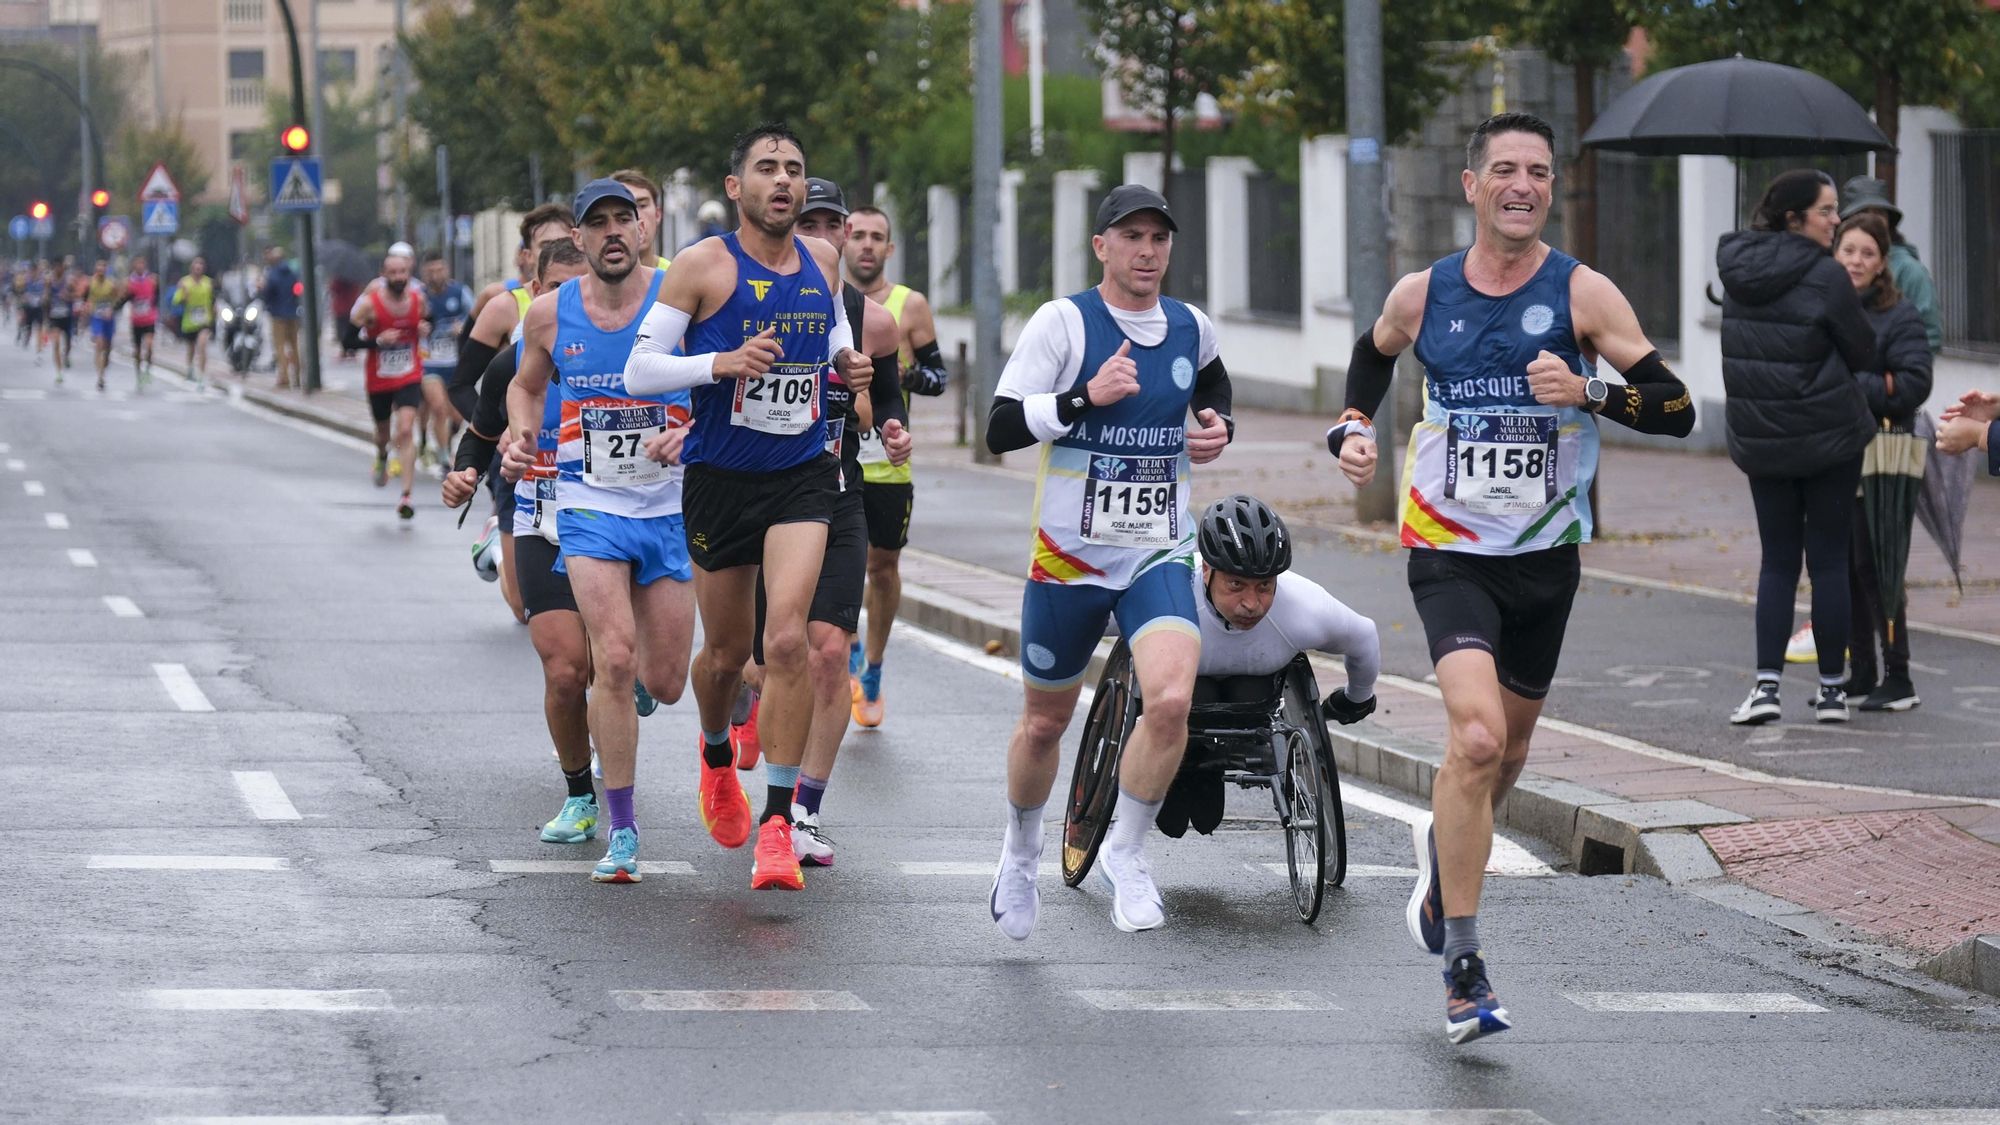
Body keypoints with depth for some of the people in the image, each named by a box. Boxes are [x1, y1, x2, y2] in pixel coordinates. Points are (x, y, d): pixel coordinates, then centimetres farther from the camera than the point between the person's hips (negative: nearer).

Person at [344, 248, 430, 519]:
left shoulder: (418, 299, -5)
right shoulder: (369, 303, -15)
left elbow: (427, 321, 17)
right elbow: (347, 339, -13)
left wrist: (426, 329, -7)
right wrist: (378, 340, -27)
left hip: (409, 379, 0)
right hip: (378, 381, 0)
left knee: (406, 430, -17)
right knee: (383, 431, 20)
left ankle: (406, 497, -19)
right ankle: (381, 456, 59)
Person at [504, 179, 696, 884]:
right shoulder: (549, 315, 0)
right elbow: (526, 385, 20)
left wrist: (690, 432, -21)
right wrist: (522, 436, 1)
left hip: (671, 506, 0)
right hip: (589, 505, 0)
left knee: (666, 683, 5)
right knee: (614, 661, -19)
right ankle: (621, 831, -10)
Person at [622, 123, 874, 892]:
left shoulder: (821, 261, 6)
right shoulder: (704, 265, -8)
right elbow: (639, 371, -9)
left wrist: (847, 363, 4)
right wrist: (724, 362, -23)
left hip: (803, 474, 2)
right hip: (721, 477, -2)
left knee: (787, 640, -16)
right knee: (727, 649, 11)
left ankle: (778, 822, -14)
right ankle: (716, 755, 46)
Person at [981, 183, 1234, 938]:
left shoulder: (1192, 329, 5)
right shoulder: (1063, 322, -9)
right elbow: (1000, 429, -14)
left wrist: (1218, 429, 8)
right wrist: (1087, 399, -24)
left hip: (1160, 555, 2)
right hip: (1069, 557, -2)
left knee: (1171, 699, -22)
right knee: (1044, 723, 12)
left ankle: (1125, 852, -2)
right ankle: (1021, 853, 39)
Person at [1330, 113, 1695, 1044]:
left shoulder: (1582, 294, -7)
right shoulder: (1423, 294, -2)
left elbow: (1677, 409, -11)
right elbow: (1374, 351, 22)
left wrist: (1590, 393, -26)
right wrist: (1352, 428, 6)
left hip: (1545, 556, 2)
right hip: (1449, 554, -2)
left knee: (1507, 749, 17)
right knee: (1477, 737, -22)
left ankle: (1444, 847, 51)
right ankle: (1461, 965, -15)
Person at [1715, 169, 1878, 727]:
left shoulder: (1739, 270, 2)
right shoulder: (1825, 277, -16)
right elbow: (1862, 353, -6)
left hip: (1760, 442, 5)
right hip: (1830, 437, -5)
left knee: (1777, 561, 11)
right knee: (1829, 560, 5)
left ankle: (1766, 684, -1)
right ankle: (1832, 689, 11)